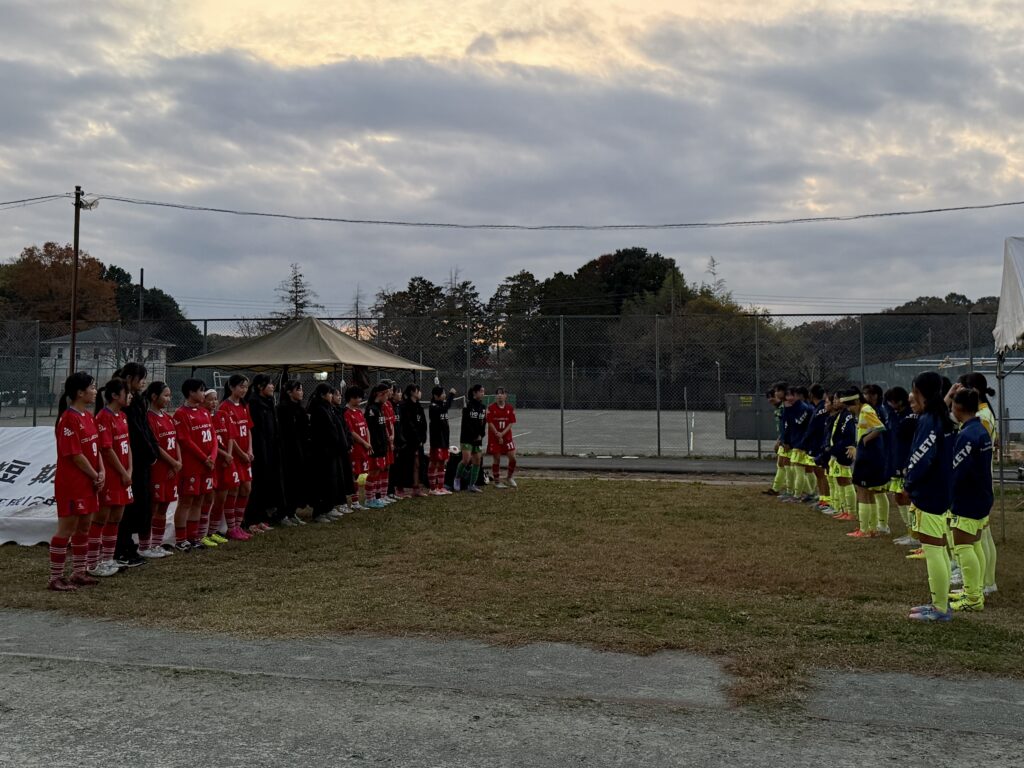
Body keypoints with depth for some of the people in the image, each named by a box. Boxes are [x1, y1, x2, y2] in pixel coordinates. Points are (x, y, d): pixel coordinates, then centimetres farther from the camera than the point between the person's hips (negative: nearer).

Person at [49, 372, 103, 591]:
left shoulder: (88, 416, 12)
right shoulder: (69, 418, -17)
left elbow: (96, 447, 13)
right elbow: (75, 455, -18)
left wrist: (101, 472, 0)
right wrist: (94, 475, -10)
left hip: (88, 482, 9)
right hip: (71, 483, -9)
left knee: (83, 527, 14)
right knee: (67, 529, -3)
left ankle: (79, 573, 24)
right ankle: (55, 578, 4)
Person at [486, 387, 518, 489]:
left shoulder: (510, 408, 2)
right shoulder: (491, 408, -5)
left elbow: (511, 423, -1)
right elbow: (490, 423, -8)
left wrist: (502, 433, -13)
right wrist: (498, 435, -13)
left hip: (507, 436, 2)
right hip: (494, 437, -2)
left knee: (512, 457, -4)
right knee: (496, 459, 1)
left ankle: (510, 478, 17)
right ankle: (497, 481, 13)